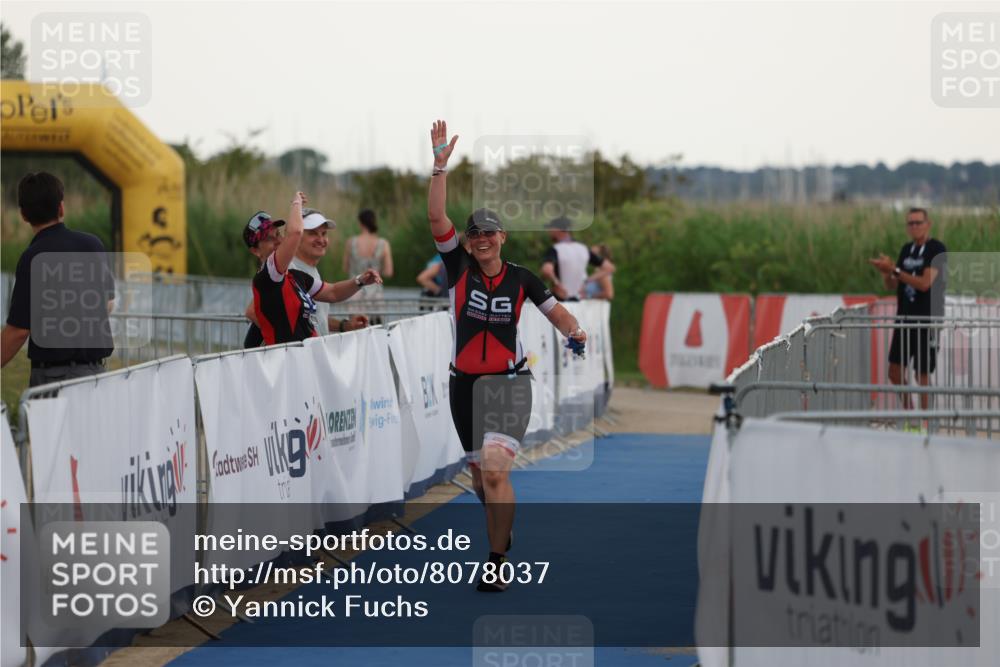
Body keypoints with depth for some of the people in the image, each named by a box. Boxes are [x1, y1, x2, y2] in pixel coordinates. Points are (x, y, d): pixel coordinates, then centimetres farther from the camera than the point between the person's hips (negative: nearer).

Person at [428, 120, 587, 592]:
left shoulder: (521, 278, -2)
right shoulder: (459, 267, -3)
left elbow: (553, 309, 11)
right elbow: (436, 218, -14)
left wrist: (574, 331, -10)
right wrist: (440, 166, -23)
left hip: (509, 384, -3)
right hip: (464, 384, 3)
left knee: (495, 470, -19)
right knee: (480, 475, 14)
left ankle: (497, 564, -12)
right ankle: (501, 535, 41)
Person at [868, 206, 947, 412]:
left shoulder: (937, 249, -10)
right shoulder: (906, 249, 12)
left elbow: (924, 283, -20)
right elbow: (891, 285, 13)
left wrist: (894, 269, -21)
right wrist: (885, 271, -9)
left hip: (927, 320, -7)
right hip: (904, 319, 7)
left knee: (922, 374, -1)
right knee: (895, 373, 7)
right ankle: (907, 409, 24)